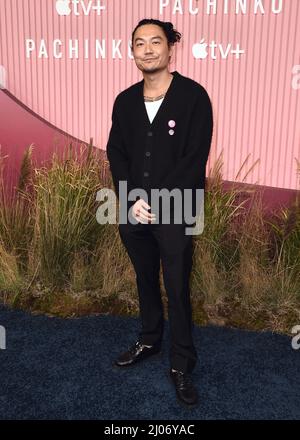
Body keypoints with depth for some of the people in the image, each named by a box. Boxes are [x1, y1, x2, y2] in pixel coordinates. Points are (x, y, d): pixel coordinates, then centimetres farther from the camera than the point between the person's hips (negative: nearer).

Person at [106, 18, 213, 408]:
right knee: (145, 281, 19)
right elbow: (116, 153, 5)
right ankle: (149, 340, 40)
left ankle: (181, 365, 21)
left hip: (174, 213, -4)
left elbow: (195, 159, -13)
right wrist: (131, 201, -10)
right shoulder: (125, 101, 8)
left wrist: (157, 204, -17)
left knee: (177, 290, 4)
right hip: (133, 211, 5)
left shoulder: (193, 96, -7)